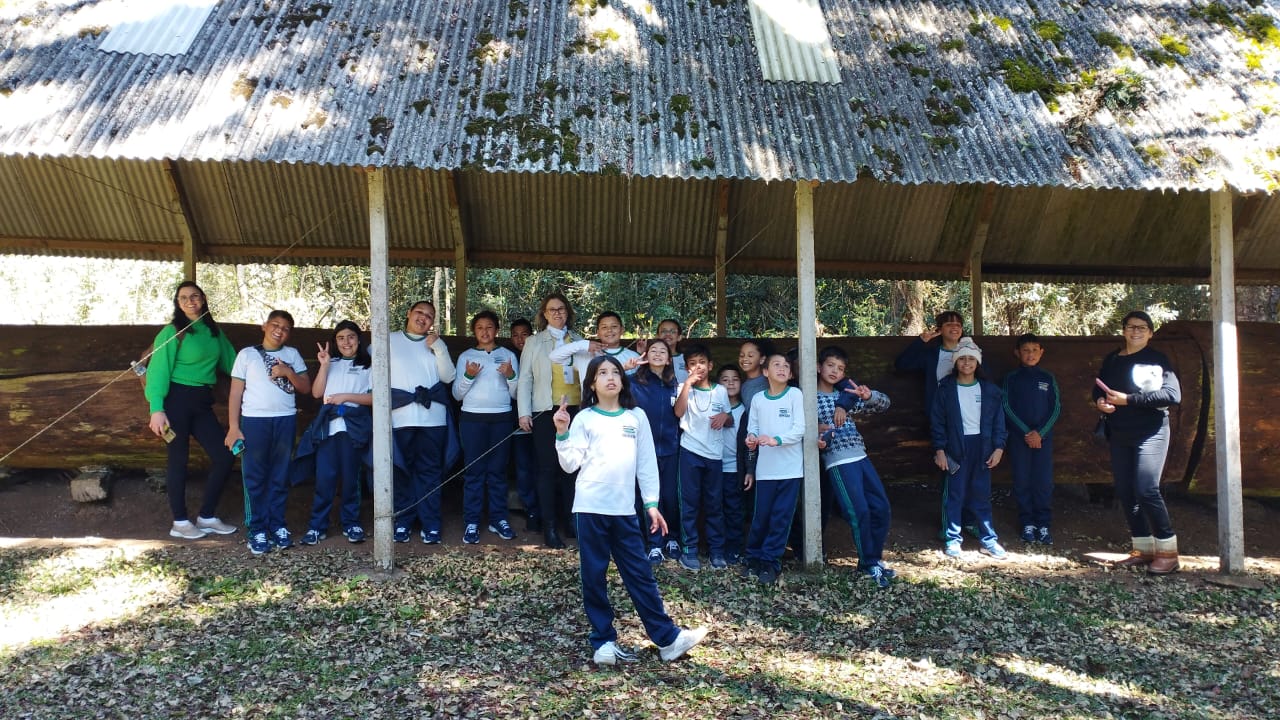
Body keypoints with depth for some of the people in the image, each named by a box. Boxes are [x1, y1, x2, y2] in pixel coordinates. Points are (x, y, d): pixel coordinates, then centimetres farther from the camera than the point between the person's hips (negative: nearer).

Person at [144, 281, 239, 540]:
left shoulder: (214, 331, 9)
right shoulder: (172, 332, -8)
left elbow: (230, 362, 16)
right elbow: (158, 370, -13)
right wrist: (156, 409, -20)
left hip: (202, 403, 6)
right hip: (176, 400, -6)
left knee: (224, 455, 3)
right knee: (178, 459, 2)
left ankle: (207, 517, 16)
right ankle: (180, 522, 13)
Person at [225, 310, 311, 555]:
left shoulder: (292, 354, 12)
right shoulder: (247, 354, 6)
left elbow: (305, 387, 9)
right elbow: (236, 392, 3)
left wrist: (289, 372, -9)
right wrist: (233, 427, -4)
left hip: (286, 421, 2)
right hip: (254, 421, -2)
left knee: (280, 477, 6)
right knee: (255, 478, -2)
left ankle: (277, 526, 13)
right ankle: (257, 530, 3)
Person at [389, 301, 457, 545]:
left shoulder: (437, 343, 13)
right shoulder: (391, 340, 9)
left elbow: (448, 376, 3)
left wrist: (439, 348, -8)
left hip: (433, 418, 1)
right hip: (400, 418, -1)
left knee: (430, 472, 2)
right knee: (402, 472, 4)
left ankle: (430, 525, 5)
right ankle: (402, 523, 12)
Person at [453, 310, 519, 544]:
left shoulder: (508, 355, 10)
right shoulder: (466, 356, 9)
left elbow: (515, 393, 8)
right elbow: (457, 394, 5)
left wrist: (511, 375, -11)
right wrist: (468, 376, -13)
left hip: (502, 418, 1)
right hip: (472, 418, -1)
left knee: (498, 470, 4)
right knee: (474, 471, -3)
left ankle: (498, 519, 11)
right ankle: (471, 523, -1)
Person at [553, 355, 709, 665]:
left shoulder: (636, 417, 8)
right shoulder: (584, 418, 1)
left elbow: (647, 463, 10)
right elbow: (570, 465, -2)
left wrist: (652, 503, 5)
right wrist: (562, 433, -15)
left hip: (624, 509, 2)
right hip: (591, 508, -2)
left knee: (641, 575, 5)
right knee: (594, 577, 5)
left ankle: (667, 639, 11)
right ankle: (603, 641, 16)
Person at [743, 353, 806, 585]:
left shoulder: (795, 394, 0)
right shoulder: (758, 399, 7)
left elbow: (800, 429, -6)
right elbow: (752, 429, 11)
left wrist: (775, 440, -19)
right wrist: (752, 438, -12)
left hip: (790, 468, -1)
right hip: (765, 468, 1)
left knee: (781, 517, -1)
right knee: (761, 516, 2)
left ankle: (771, 563, 10)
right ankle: (754, 558, 20)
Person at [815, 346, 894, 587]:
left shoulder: (845, 396, 17)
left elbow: (884, 405, 12)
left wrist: (869, 395, -9)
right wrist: (817, 433, -25)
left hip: (861, 457, 6)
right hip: (838, 462, -6)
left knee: (882, 509, 6)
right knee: (859, 512, -11)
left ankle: (872, 558, 22)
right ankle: (870, 564, 5)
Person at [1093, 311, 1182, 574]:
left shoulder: (1157, 359, -4)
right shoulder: (1112, 360, 12)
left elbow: (1173, 394, -16)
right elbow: (1098, 388, 21)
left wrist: (1128, 399, -19)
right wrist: (1100, 401, -3)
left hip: (1150, 433, -6)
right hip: (1119, 435, 6)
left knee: (1146, 490, -14)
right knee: (1125, 492, 6)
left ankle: (1167, 551, -4)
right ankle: (1143, 549, 16)